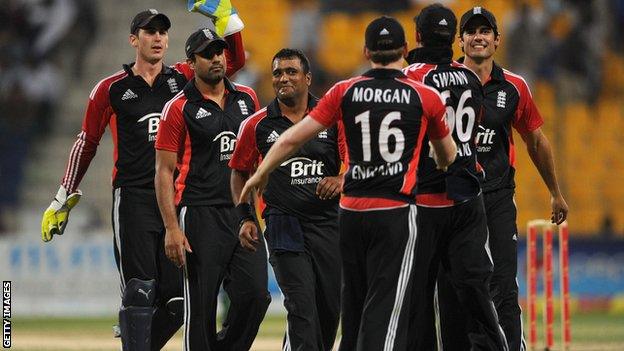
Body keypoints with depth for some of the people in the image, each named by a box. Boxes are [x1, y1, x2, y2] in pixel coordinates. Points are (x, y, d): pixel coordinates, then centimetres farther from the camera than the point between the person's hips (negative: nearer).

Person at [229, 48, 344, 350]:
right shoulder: (257, 125, 5)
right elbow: (240, 172, 15)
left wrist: (341, 180, -20)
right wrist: (245, 218, 5)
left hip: (329, 222, 2)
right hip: (284, 223, -2)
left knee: (330, 309, 7)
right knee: (302, 306, -15)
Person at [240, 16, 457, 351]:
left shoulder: (345, 92, 3)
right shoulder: (425, 97, 1)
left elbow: (292, 138, 5)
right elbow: (447, 154, 18)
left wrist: (260, 175, 20)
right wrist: (445, 173, 42)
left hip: (351, 210, 3)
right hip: (396, 211, -3)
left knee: (353, 305, 16)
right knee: (385, 311, -6)